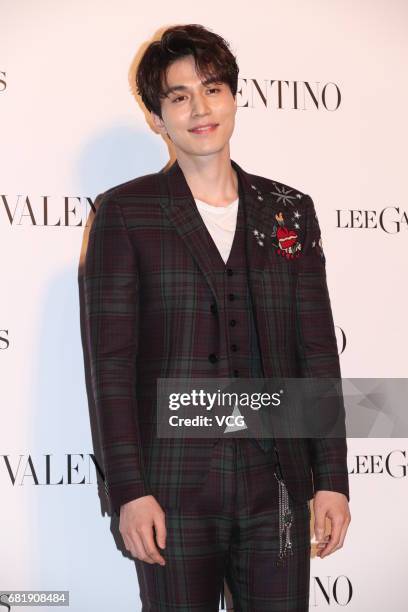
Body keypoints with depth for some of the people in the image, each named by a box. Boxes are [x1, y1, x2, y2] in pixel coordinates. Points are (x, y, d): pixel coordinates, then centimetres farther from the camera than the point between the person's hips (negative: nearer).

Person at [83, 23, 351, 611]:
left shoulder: (290, 209, 10)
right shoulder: (124, 212, 2)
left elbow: (318, 351, 8)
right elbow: (111, 359, -4)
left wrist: (332, 478, 3)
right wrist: (129, 491, -10)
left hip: (276, 485, 3)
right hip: (173, 489, -2)